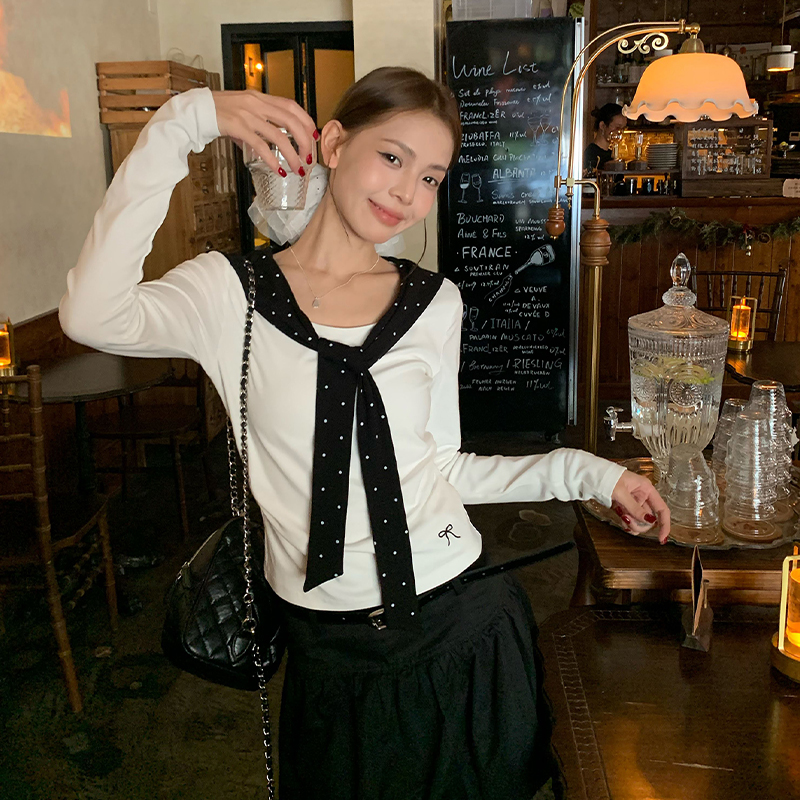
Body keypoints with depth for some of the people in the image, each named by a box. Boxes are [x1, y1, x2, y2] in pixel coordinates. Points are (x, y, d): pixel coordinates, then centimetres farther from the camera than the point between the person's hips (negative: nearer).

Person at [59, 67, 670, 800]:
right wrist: (181, 127, -23)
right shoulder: (232, 291, -7)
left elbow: (435, 469, 8)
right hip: (335, 656, -2)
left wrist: (585, 474, 3)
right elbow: (92, 316, -27)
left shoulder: (434, 303, 2)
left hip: (468, 626, 3)